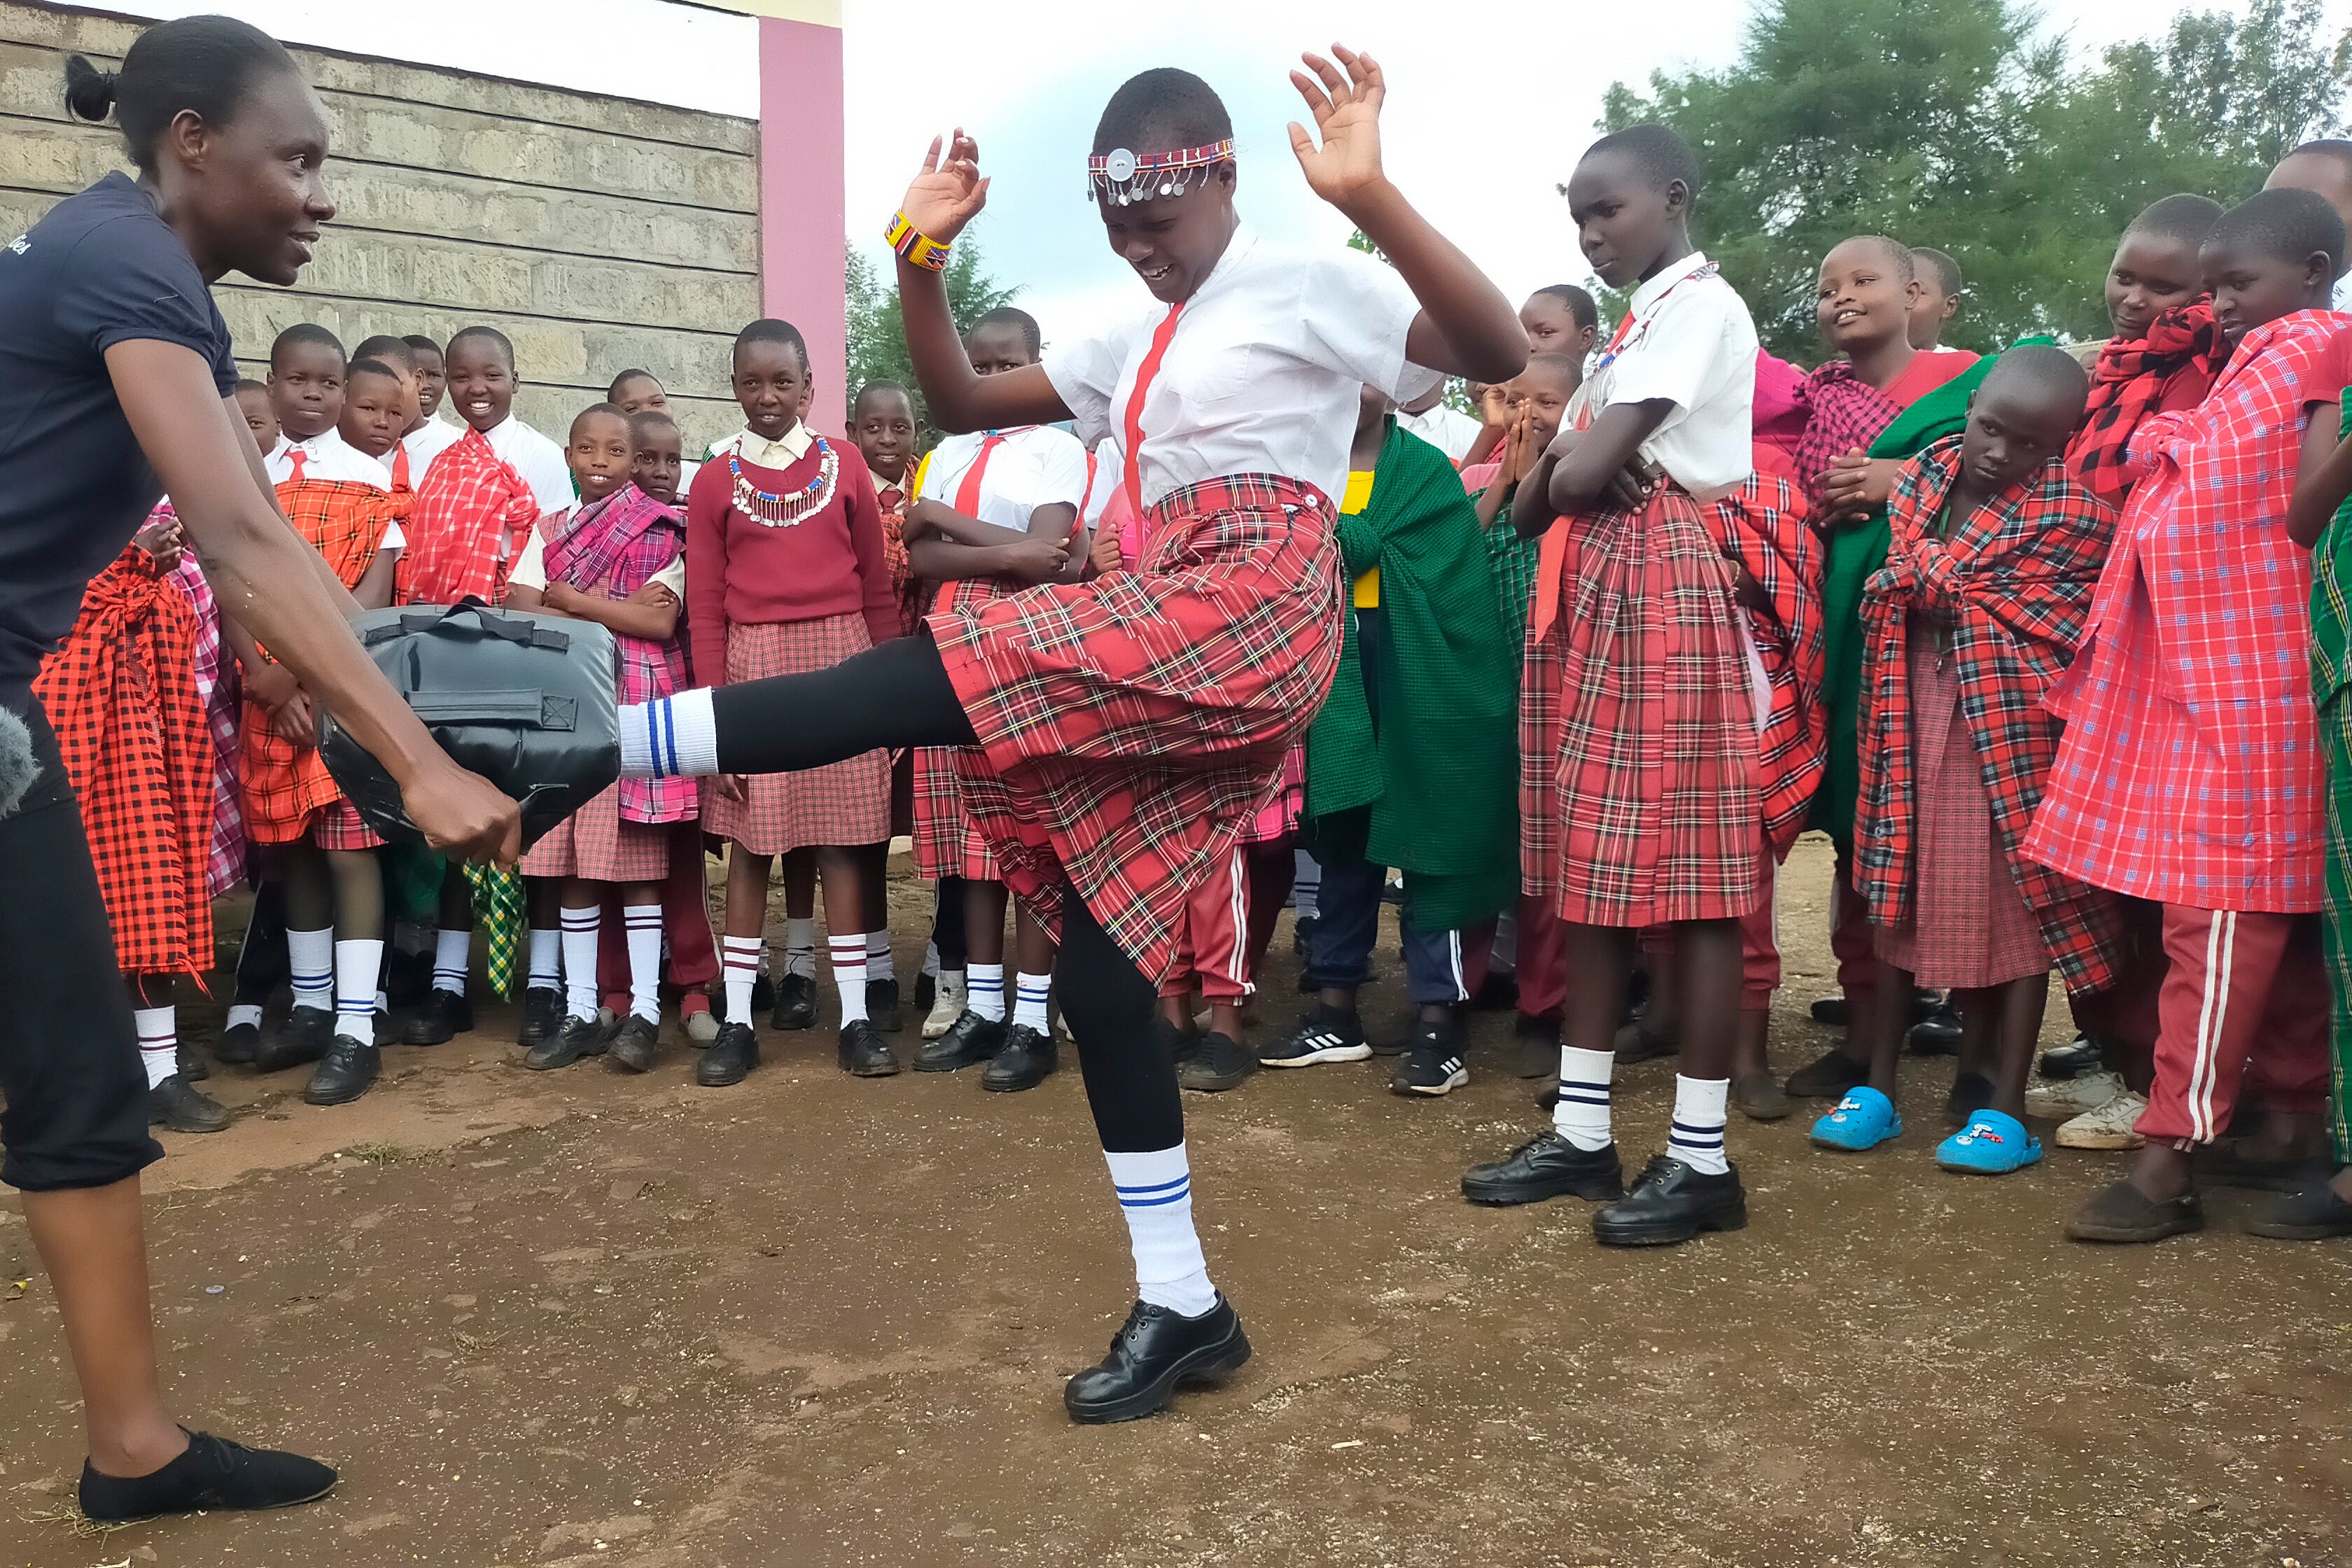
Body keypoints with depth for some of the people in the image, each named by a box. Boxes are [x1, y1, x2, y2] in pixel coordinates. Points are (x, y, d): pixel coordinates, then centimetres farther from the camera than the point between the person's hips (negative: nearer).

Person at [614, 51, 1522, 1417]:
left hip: (1254, 612, -8)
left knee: (937, 674, -24)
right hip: (1159, 660, 8)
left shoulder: (1311, 285, 6)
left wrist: (1371, 195, -21)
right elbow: (961, 403, 26)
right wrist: (922, 261, 12)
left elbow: (1501, 352, -10)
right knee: (1099, 969, 2)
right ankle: (1182, 1306, 9)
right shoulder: (1132, 347, 28)